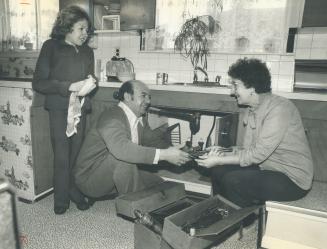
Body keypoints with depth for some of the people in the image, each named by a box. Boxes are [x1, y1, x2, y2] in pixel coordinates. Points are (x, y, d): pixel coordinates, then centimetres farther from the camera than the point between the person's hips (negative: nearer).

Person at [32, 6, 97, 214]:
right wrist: (70, 86, -17)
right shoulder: (51, 47, 0)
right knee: (62, 157, -1)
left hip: (80, 109, 3)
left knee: (76, 154, 5)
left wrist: (90, 83, -4)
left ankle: (75, 192, 23)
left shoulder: (87, 52, 12)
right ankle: (62, 199, 17)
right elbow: (38, 82, -6)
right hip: (59, 108, -3)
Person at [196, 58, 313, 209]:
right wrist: (223, 154, -11)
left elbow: (258, 154, -24)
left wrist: (219, 160, -20)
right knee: (218, 171, -2)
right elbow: (248, 149, 6)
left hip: (293, 179, -8)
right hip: (266, 168, 8)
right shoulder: (251, 111, 6)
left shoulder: (279, 108, -21)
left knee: (233, 180, -23)